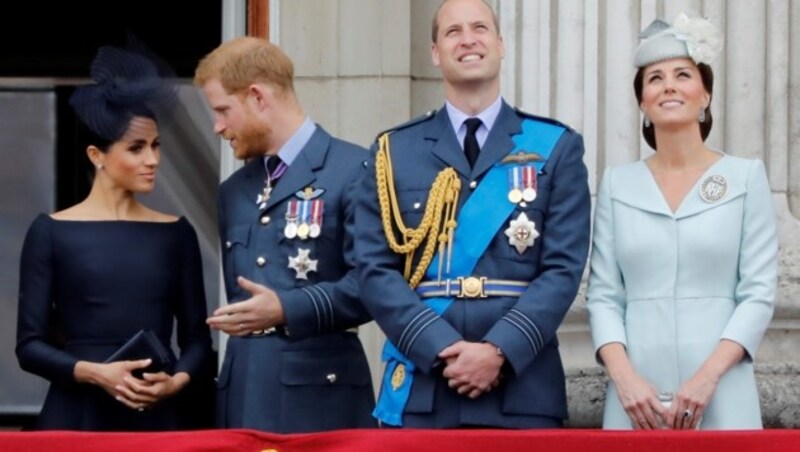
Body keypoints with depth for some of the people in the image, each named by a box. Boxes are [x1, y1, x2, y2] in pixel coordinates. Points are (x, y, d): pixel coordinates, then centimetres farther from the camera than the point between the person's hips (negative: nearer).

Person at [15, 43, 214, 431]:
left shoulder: (176, 233, 8)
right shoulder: (52, 232, 1)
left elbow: (197, 337, 9)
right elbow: (30, 345, -2)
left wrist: (177, 380, -10)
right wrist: (94, 373, -16)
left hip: (157, 416, 2)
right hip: (76, 415, -2)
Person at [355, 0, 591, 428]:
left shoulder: (556, 147, 8)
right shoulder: (394, 151, 10)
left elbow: (563, 268, -1)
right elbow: (376, 270, 2)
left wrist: (500, 350, -14)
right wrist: (442, 349, -12)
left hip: (522, 390, -1)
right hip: (420, 389, 1)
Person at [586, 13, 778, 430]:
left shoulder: (746, 177, 4)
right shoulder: (617, 184, 9)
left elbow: (759, 293, -1)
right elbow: (603, 294, 5)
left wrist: (707, 376, -13)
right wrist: (623, 377, -10)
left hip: (720, 397, -1)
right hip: (636, 396, 1)